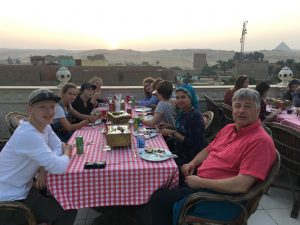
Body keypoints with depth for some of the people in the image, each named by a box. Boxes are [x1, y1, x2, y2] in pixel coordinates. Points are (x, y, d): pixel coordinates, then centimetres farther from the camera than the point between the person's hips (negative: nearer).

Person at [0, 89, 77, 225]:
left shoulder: (44, 126, -2)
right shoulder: (28, 135, -29)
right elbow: (59, 168, -33)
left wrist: (44, 168, -16)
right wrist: (67, 152, -12)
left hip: (23, 189, 8)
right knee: (69, 211, -1)